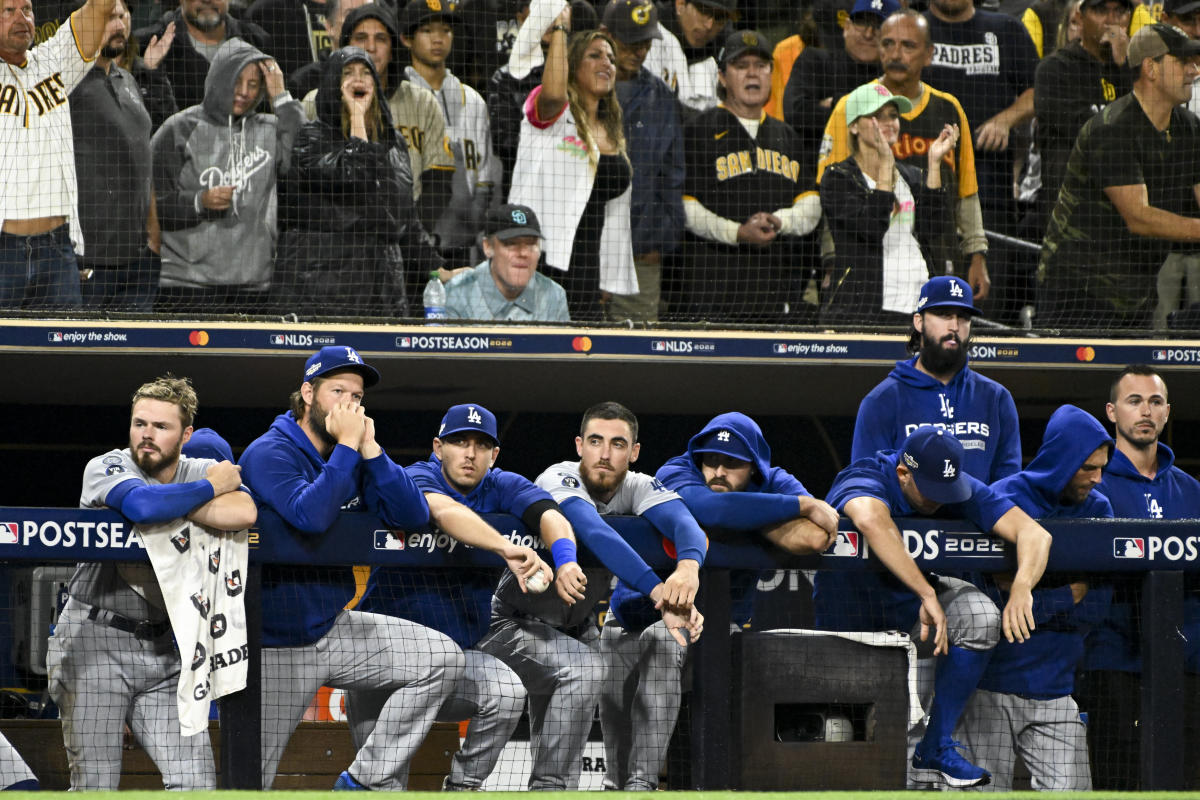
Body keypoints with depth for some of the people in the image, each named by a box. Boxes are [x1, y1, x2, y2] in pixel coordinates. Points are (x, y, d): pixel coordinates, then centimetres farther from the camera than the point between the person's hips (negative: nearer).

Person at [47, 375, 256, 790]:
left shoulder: (204, 471, 3)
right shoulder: (105, 468, -7)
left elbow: (243, 514, -20)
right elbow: (142, 505, -32)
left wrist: (172, 507, -18)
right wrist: (209, 488, -17)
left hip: (161, 650, 4)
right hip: (94, 642, -4)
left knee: (196, 781, -6)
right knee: (96, 788, -7)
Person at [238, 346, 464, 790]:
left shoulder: (355, 459, 5)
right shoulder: (269, 453, -14)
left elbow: (413, 516, -7)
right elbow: (311, 516, -31)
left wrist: (370, 448, -15)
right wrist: (347, 445, -24)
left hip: (334, 629, 6)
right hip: (278, 648, -6)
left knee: (442, 658, -8)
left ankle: (368, 778, -3)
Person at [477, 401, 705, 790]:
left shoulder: (637, 488, -10)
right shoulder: (559, 480, -25)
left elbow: (685, 523, -31)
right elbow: (595, 533, -44)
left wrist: (688, 566, -55)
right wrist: (659, 593, -56)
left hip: (577, 629, 7)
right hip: (514, 624, -7)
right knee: (584, 670, -30)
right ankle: (551, 787, -25)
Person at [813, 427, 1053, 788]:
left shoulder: (961, 489, -16)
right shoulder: (863, 481, -29)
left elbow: (1034, 533, -24)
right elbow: (871, 521, -54)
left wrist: (1021, 588, -45)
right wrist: (927, 594, -59)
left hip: (916, 607, 3)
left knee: (980, 617, -28)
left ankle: (935, 750, -19)